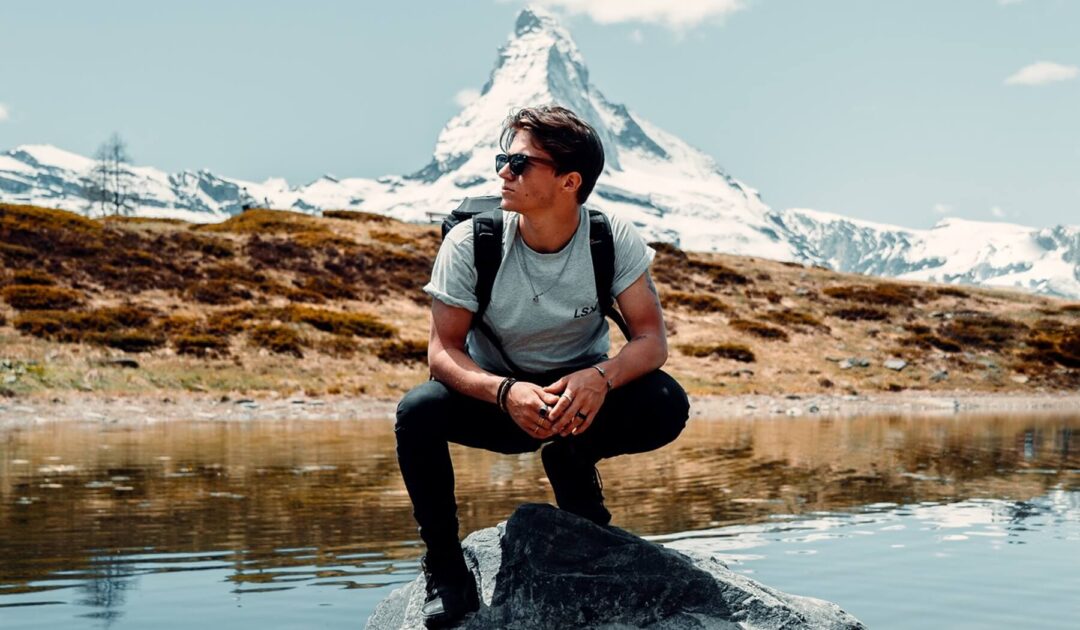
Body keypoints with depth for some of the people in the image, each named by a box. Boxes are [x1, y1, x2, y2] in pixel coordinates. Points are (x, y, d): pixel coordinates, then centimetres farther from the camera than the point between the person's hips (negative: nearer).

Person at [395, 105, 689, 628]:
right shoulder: (470, 243, -18)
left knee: (665, 407, -28)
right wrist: (506, 392, -40)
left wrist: (599, 378, -40)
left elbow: (651, 337, -18)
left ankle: (573, 463, 6)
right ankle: (445, 564, -8)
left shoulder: (614, 239, -16)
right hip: (497, 396, 0)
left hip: (583, 391, 1)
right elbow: (443, 350, -19)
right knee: (418, 412, -31)